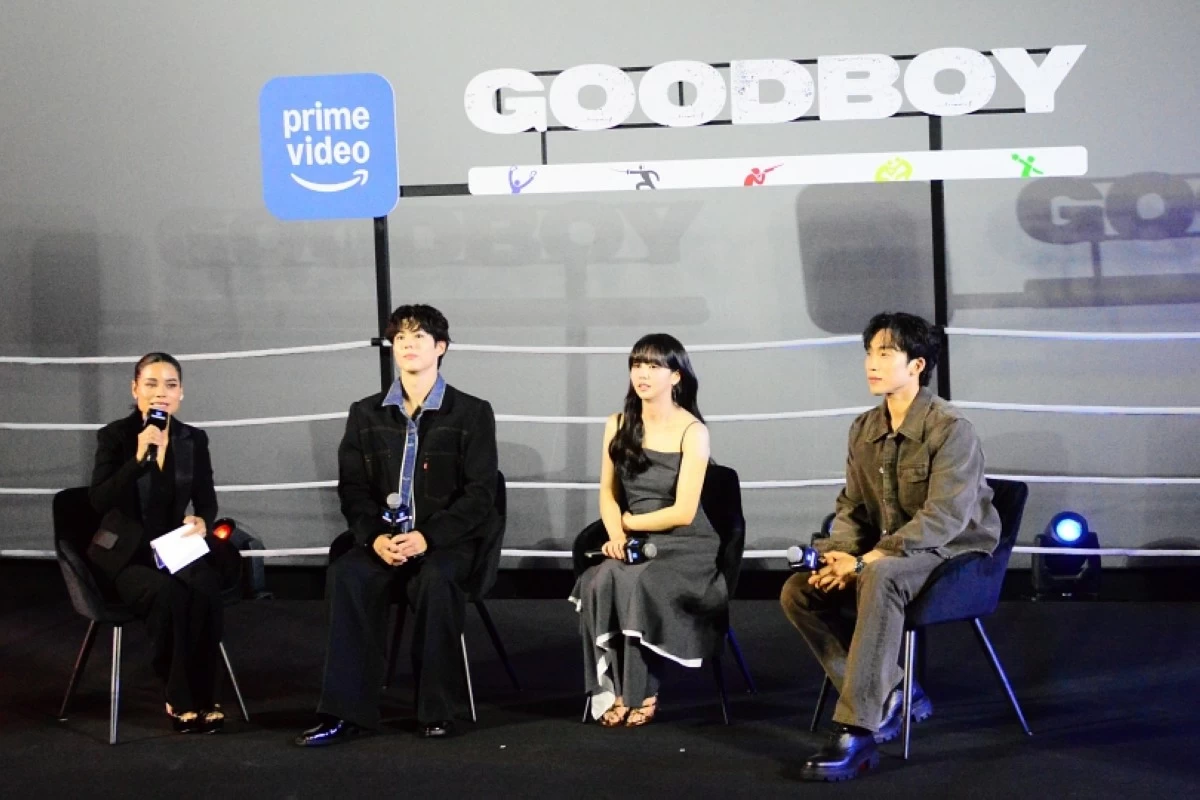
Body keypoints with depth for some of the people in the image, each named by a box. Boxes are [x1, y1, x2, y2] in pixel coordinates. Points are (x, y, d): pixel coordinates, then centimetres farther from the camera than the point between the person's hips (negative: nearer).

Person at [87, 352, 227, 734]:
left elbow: (207, 502, 9)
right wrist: (139, 458, -27)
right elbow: (99, 502, -17)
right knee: (168, 594, -34)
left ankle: (199, 696, -21)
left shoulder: (195, 440, 5)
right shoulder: (114, 436, -6)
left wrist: (201, 522, -15)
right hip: (125, 553, -3)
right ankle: (181, 700, -19)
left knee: (206, 587, -31)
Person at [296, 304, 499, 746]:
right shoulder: (366, 415, 12)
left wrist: (427, 537, -18)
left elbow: (480, 493, -5)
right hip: (385, 539, 3)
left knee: (436, 578, -36)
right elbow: (353, 489, 7)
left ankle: (436, 710, -23)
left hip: (448, 539, -3)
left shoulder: (471, 413, 2)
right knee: (347, 574, -29)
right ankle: (348, 711, -29)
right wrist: (376, 537, -13)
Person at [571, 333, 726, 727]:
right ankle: (611, 689, -22)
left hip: (684, 547, -4)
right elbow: (608, 493, 11)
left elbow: (683, 513, -11)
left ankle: (641, 693, -20)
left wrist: (628, 521, -4)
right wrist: (615, 534, -8)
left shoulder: (692, 432, -6)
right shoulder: (619, 425, 9)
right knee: (600, 581, -29)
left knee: (636, 584, -34)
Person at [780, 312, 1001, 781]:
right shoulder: (864, 429, 5)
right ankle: (889, 694, -4)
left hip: (955, 554, -8)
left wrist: (866, 560, -29)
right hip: (888, 556, 8)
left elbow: (943, 518, -25)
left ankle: (857, 729, -37)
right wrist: (839, 554, -12)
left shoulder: (951, 430, -17)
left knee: (879, 578, -38)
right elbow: (852, 508, 11)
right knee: (798, 591, -10)